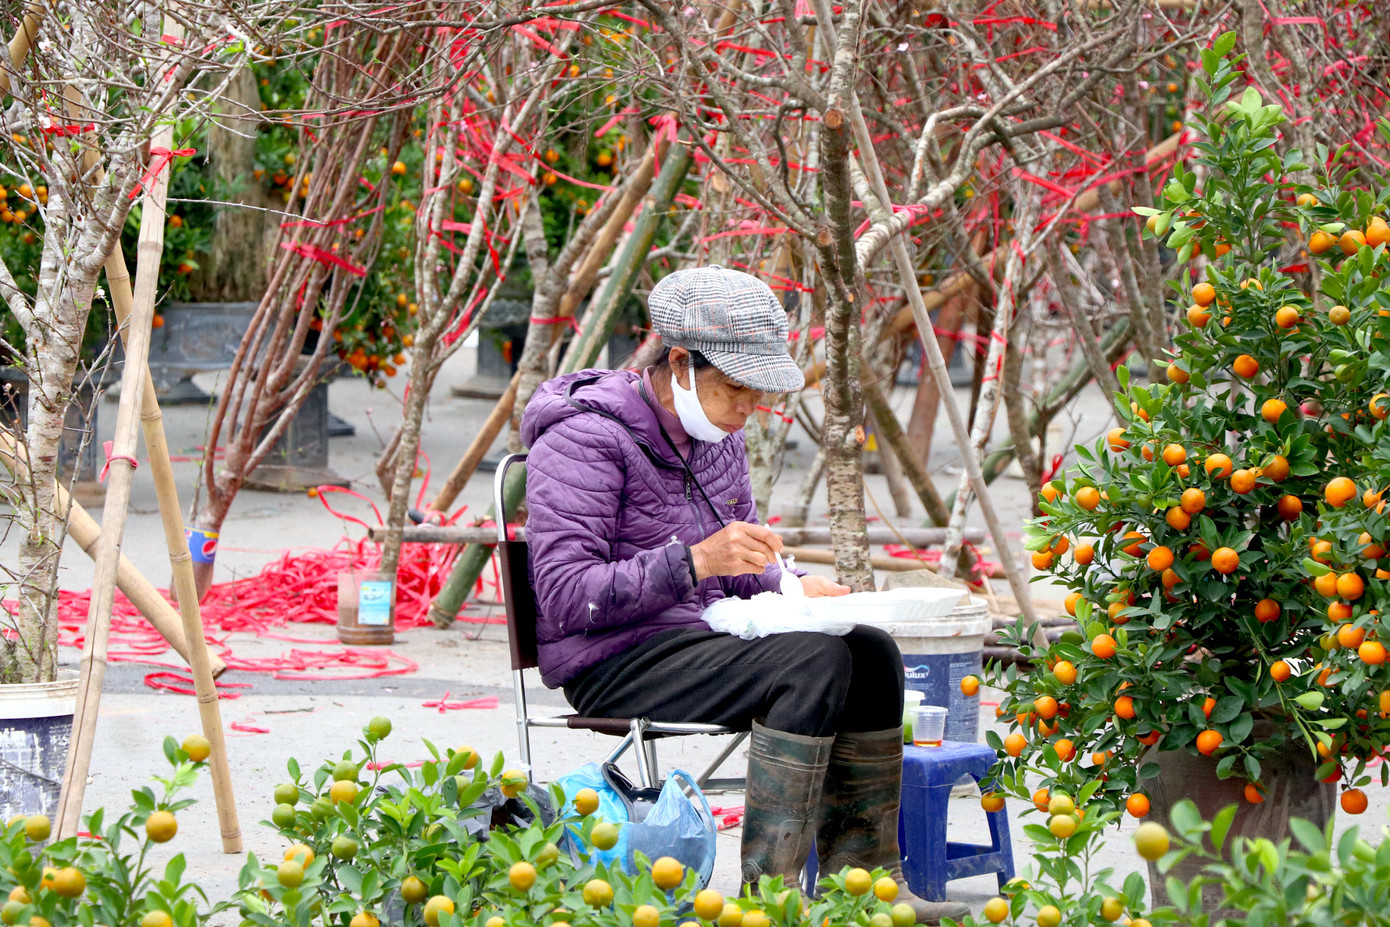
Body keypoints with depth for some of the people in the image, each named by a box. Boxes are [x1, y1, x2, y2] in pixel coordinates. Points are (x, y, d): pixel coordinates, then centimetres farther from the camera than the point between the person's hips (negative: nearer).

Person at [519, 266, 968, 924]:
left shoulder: (717, 434, 12)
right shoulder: (585, 438, -15)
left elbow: (739, 567, 22)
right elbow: (565, 598, -22)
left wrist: (791, 585, -2)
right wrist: (696, 561, -30)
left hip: (699, 639, 8)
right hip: (612, 664, -8)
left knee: (870, 651, -12)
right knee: (814, 660, -27)